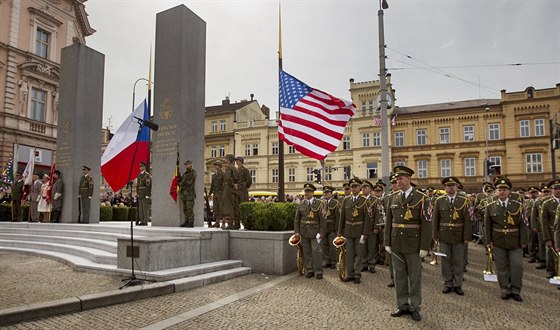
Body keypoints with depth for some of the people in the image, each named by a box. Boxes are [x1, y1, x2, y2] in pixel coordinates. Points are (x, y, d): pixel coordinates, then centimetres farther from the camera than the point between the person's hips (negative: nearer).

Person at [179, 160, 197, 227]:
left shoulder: (193, 172, -6)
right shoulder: (185, 173, 20)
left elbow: (189, 182, -16)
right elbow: (180, 181, 19)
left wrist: (181, 183, -4)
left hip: (190, 193, -8)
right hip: (184, 193, 8)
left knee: (190, 209, -8)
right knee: (185, 209, 8)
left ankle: (191, 223, -6)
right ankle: (186, 222, 14)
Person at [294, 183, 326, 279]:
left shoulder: (319, 203, -1)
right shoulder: (301, 205, 8)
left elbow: (322, 219, -5)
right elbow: (297, 219, 8)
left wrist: (322, 232, -11)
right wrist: (296, 232, 0)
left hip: (315, 231, -3)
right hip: (304, 231, 3)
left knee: (316, 251, -3)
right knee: (306, 251, 8)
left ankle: (318, 272, 7)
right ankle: (309, 271, 19)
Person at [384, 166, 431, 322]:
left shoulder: (421, 198, -8)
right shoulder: (393, 198, 6)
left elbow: (426, 225, -10)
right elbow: (389, 222, 8)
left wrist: (424, 247, -13)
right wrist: (387, 243, 5)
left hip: (413, 245, -4)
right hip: (396, 245, 4)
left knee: (415, 277, 8)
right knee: (399, 276, 12)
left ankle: (415, 307, 21)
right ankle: (402, 305, 24)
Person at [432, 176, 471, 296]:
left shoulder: (463, 201, -2)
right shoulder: (439, 201, 1)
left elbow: (467, 220, -4)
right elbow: (435, 219, 3)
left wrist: (467, 237, -7)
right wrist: (435, 236, 0)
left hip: (458, 236, -1)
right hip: (444, 236, 1)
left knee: (458, 261, 7)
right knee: (445, 261, 8)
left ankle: (458, 285, 19)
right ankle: (447, 284, 19)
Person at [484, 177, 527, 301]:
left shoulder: (518, 205, -3)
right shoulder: (490, 206, -2)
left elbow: (522, 224, -1)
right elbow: (487, 225, 1)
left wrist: (523, 241, -4)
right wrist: (488, 241, -2)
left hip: (515, 241, 0)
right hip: (498, 242, 0)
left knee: (517, 266, 2)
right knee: (502, 267, 8)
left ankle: (515, 291, 17)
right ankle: (505, 290, 21)